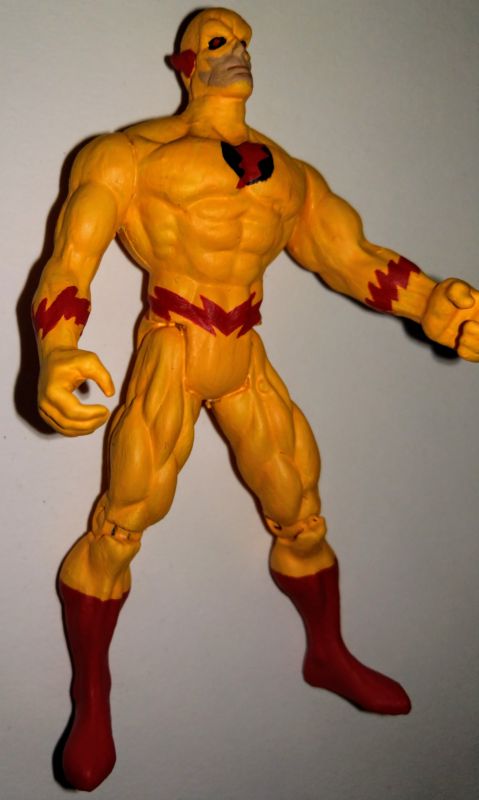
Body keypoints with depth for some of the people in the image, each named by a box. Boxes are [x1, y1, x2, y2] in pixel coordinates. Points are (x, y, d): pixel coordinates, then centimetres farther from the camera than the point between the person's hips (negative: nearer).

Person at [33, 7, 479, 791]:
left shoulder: (286, 172, 12)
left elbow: (350, 255, 9)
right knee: (120, 528, -7)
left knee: (300, 512, 13)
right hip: (171, 353, -5)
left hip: (247, 360, 6)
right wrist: (57, 355, -33)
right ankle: (92, 700, 13)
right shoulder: (135, 154, -4)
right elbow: (69, 264, -13)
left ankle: (328, 654, 35)